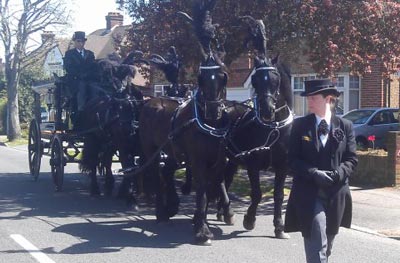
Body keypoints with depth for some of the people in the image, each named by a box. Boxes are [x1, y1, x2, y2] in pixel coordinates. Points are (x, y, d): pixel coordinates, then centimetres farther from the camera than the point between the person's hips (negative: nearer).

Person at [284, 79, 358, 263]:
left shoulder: (345, 126, 5)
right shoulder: (300, 125, 2)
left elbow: (351, 159, 1)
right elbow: (293, 159, -3)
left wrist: (336, 174, -18)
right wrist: (315, 174, -18)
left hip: (336, 194, 2)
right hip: (309, 193, -2)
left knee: (327, 244, 18)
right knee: (317, 245, -10)